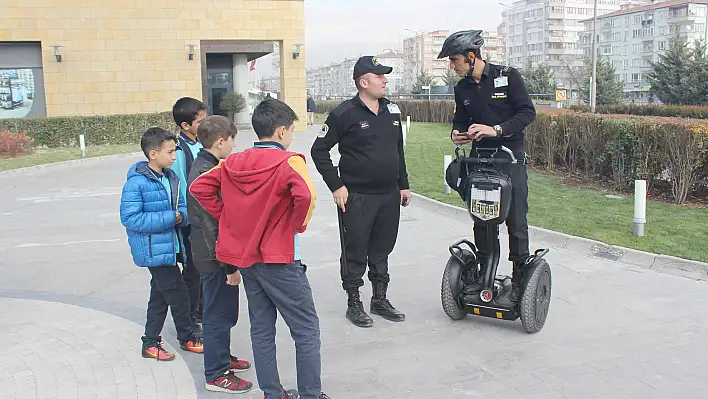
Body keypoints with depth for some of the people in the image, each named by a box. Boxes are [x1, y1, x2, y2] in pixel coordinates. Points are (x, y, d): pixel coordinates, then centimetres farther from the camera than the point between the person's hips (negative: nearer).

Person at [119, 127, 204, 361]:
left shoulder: (171, 178, 6)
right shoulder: (136, 182, -16)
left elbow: (183, 207, 15)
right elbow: (129, 217, -20)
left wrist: (180, 216, -11)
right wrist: (168, 218, -21)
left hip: (170, 247, 8)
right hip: (154, 250, -8)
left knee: (160, 296, 17)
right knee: (178, 295, -1)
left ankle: (151, 343, 30)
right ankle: (189, 337, 19)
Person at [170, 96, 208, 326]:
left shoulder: (200, 146, 7)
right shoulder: (180, 152, -18)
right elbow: (180, 191, -18)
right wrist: (187, 218, -16)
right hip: (191, 221, -8)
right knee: (192, 269, 3)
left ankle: (202, 313, 32)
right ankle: (190, 318, 18)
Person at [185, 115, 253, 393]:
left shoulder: (203, 166, 10)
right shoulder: (207, 173, -23)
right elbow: (212, 226, -25)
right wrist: (230, 265, -21)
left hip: (210, 255, 10)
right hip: (215, 258, -10)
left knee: (223, 312, 23)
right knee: (219, 315, 2)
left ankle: (222, 357, 39)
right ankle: (217, 375, 15)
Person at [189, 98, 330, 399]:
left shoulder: (233, 163, 5)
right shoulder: (288, 161, -15)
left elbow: (199, 188, 4)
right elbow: (305, 195, -32)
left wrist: (227, 217, 5)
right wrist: (299, 224, -14)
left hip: (245, 257, 7)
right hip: (280, 260, -7)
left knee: (261, 330, 16)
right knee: (306, 329, 5)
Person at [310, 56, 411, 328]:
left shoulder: (392, 111, 9)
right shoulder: (344, 113, -9)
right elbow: (319, 150, -6)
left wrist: (403, 185, 16)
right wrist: (336, 185, -11)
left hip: (389, 196, 6)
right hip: (356, 198, -6)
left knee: (382, 250, 15)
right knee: (355, 253, 5)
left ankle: (380, 300, 29)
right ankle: (354, 304, 19)